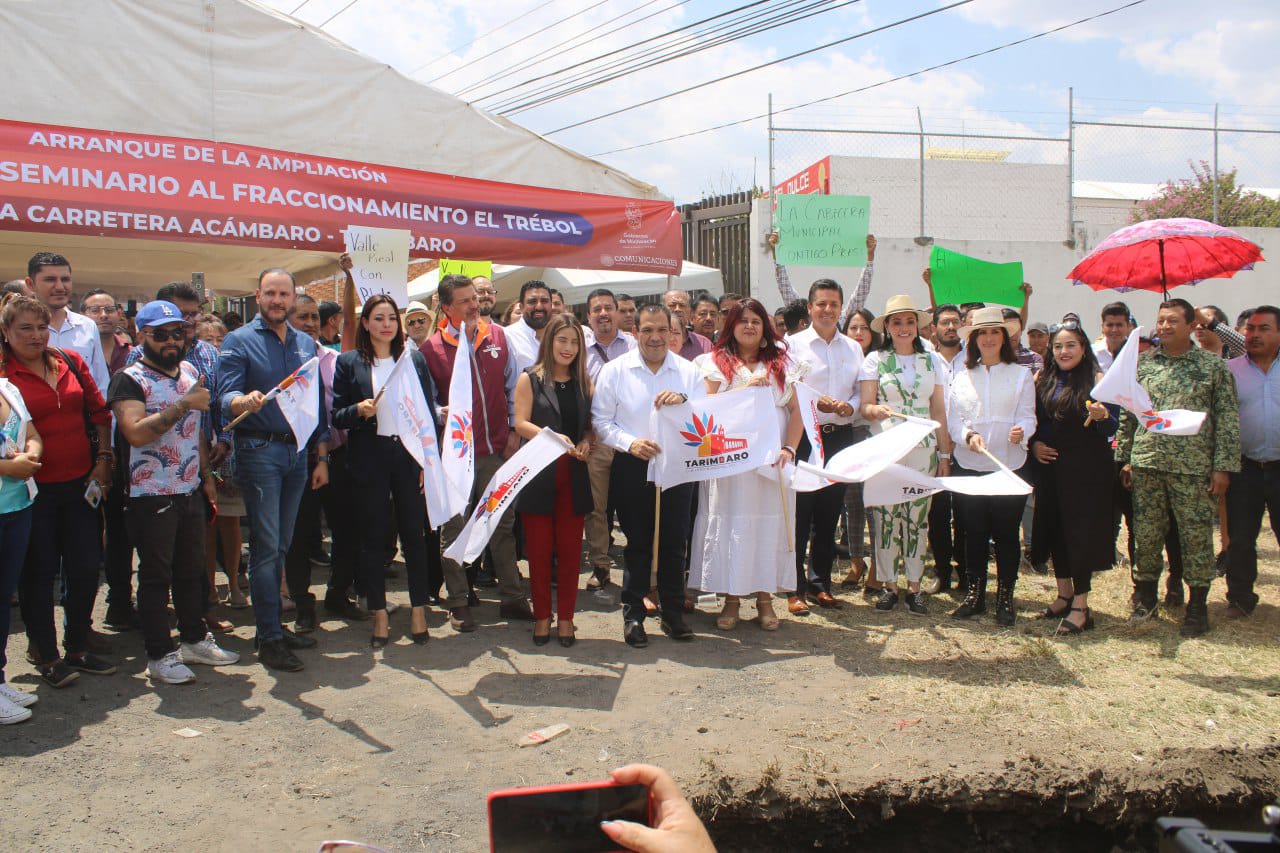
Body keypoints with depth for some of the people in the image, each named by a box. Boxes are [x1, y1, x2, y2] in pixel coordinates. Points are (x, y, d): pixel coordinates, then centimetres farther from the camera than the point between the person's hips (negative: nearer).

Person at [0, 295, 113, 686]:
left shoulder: (71, 361, 6)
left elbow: (99, 411, 11)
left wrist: (103, 458, 4)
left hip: (81, 484, 4)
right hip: (33, 490, -4)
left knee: (86, 568, 9)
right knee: (38, 574, 7)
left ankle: (78, 649, 26)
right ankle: (47, 658, 21)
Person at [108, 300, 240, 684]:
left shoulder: (191, 373, 12)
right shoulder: (129, 379, -10)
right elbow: (136, 433, -24)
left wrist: (206, 476, 16)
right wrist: (185, 405, -23)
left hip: (191, 492, 7)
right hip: (151, 497, -6)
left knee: (192, 570, 16)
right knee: (156, 577, 4)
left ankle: (195, 639, 29)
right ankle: (159, 655, 14)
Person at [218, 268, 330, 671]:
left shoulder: (306, 344, 13)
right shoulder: (239, 341, -1)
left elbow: (318, 403, 15)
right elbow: (227, 396, -12)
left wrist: (321, 456, 10)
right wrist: (245, 401, -36)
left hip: (298, 451, 5)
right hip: (260, 451, -5)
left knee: (281, 546, 12)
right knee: (266, 546, -5)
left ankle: (275, 625, 21)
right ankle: (269, 639, 0)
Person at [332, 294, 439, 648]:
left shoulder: (414, 359, 9)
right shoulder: (348, 362, 5)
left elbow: (430, 411, 7)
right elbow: (337, 416, 4)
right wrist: (359, 411, -17)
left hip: (409, 457, 1)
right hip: (369, 462, -1)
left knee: (414, 533, 3)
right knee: (373, 537, 5)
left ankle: (418, 610, 14)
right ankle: (379, 614, 15)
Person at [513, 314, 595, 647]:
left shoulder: (583, 383, 14)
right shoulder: (530, 379, 3)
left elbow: (592, 426, 14)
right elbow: (521, 423, -6)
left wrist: (586, 441, -8)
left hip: (573, 475, 3)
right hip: (538, 473, -3)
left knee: (570, 548, 4)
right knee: (539, 548, 3)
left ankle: (566, 617, 14)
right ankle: (542, 616, 15)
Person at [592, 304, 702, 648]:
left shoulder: (688, 371, 4)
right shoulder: (615, 370, 0)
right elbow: (601, 420, 0)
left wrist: (683, 401, -19)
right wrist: (630, 443, -15)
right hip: (632, 468, -1)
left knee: (674, 542, 8)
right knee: (637, 543, 6)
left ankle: (673, 613, 22)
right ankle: (633, 615, 18)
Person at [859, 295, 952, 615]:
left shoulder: (933, 360, 11)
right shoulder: (875, 359, 5)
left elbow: (938, 411, 12)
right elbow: (865, 406, 0)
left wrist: (944, 453, 9)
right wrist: (878, 410, -23)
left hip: (922, 448, 2)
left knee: (918, 515, 2)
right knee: (885, 514, -2)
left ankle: (914, 585, 13)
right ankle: (889, 584, 10)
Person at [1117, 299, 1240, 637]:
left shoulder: (1213, 365, 2)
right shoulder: (1142, 363, 9)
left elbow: (1228, 418, 0)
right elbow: (1127, 414, 12)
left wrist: (1223, 466, -5)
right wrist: (1124, 456, 8)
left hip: (1193, 467, -2)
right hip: (1146, 464, 2)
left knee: (1196, 536, 3)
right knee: (1145, 533, 7)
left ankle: (1197, 605, 15)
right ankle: (1146, 594, 22)